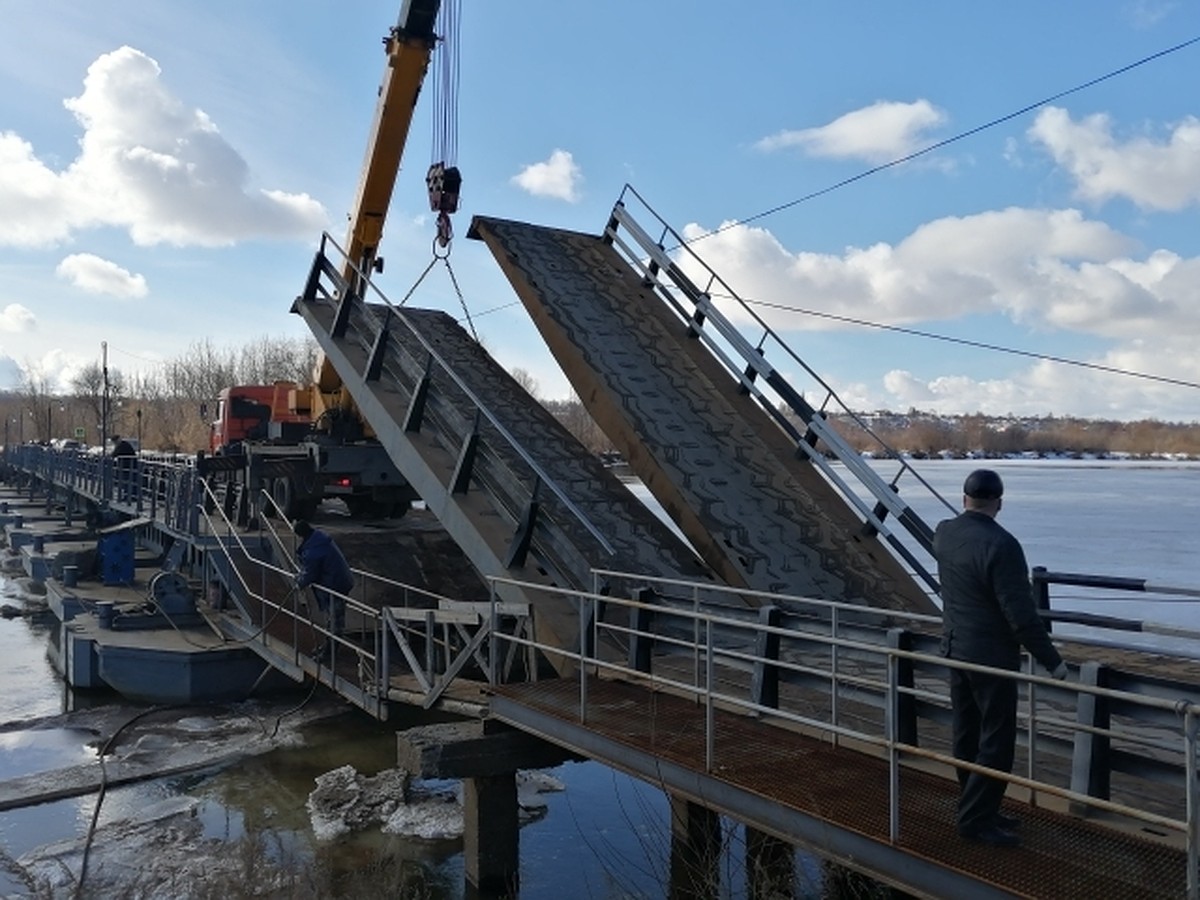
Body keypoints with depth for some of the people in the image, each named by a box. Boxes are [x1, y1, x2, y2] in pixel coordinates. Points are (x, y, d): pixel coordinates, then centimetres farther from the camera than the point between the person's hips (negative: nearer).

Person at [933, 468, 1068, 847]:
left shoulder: (944, 534, 0)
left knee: (967, 735, 16)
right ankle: (976, 819, 8)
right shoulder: (1000, 544, -24)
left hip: (955, 648, 8)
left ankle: (976, 810, 28)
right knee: (996, 741, 3)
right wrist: (1051, 660, -12)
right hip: (991, 655, -8)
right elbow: (1021, 614, -23)